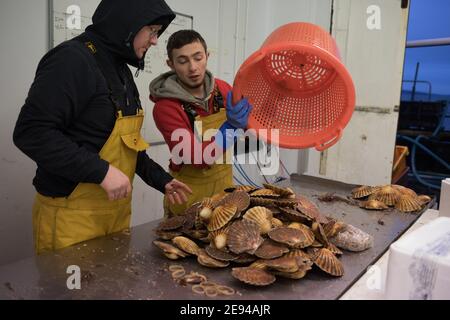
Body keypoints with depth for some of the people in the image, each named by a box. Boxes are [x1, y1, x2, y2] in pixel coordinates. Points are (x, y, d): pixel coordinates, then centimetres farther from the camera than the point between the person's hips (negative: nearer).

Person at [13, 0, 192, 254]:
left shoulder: (120, 69, 13)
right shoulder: (73, 60, -15)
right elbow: (31, 132, -22)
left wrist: (160, 179, 10)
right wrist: (101, 171, -25)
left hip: (118, 210, 8)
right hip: (71, 216, -8)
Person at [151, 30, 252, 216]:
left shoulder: (222, 89, -7)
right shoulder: (165, 108, -20)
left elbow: (252, 124, 8)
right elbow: (199, 158, -24)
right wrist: (230, 127, -33)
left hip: (225, 187, 5)